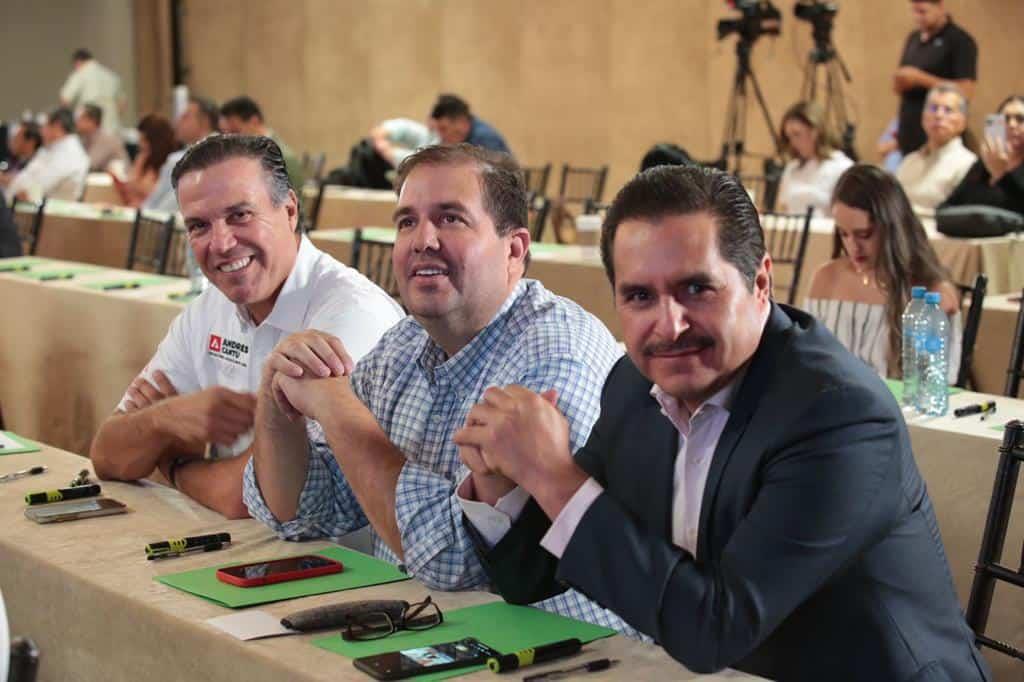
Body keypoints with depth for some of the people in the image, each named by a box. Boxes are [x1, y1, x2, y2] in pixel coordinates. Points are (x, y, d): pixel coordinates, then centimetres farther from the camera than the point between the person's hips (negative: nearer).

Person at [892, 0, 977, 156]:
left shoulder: (960, 41, -7)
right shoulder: (913, 38, 15)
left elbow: (966, 90, -15)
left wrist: (921, 79, -17)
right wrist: (899, 83, -3)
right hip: (909, 133, 7)